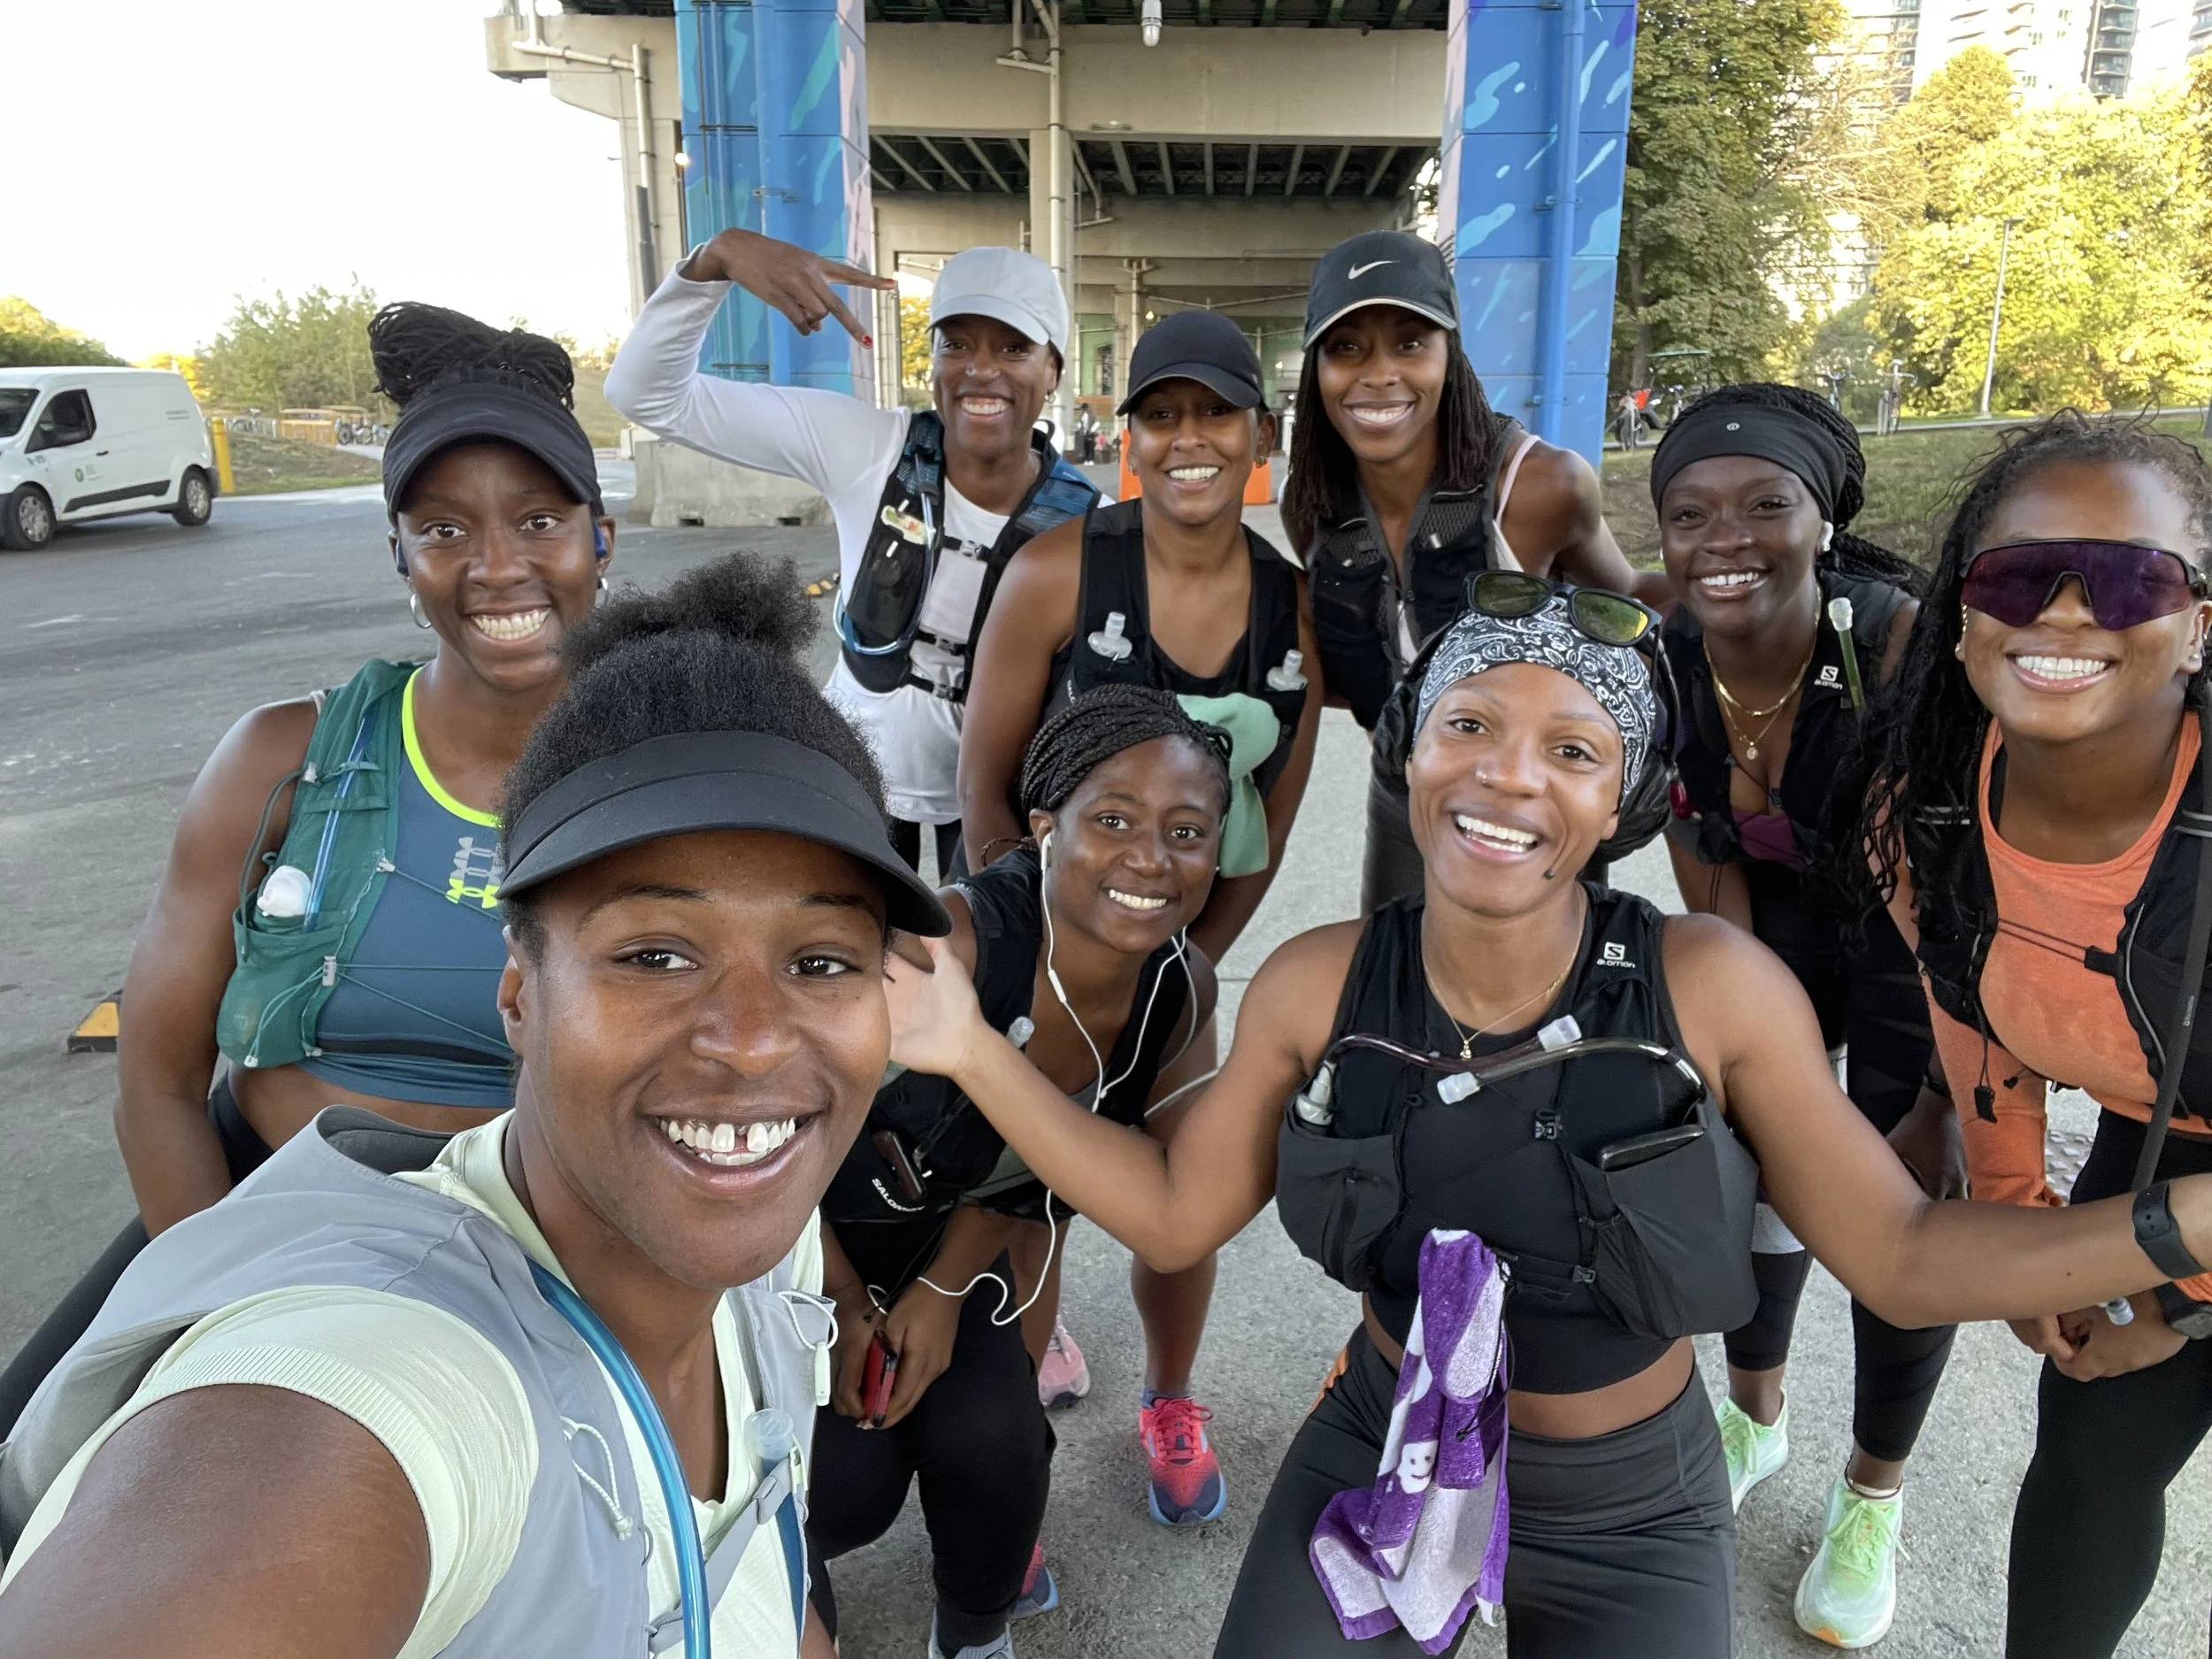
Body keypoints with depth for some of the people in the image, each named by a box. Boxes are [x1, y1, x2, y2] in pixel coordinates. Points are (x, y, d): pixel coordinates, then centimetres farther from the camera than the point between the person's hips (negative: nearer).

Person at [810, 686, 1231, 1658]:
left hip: (944, 1234, 5)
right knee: (852, 1479, -10)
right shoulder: (944, 940, -37)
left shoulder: (1183, 990, -17)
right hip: (793, 1222, -4)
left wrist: (946, 1289, -4)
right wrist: (843, 1305, -12)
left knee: (994, 1449, -4)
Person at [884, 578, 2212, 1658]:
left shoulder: (1716, 986, -22)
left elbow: (1902, 1254, -14)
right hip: (1381, 1449, 1)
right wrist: (974, 1051, -16)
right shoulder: (1316, 988, -16)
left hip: (1629, 1517, -1)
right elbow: (1174, 1212, -8)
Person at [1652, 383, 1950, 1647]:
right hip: (1780, 926, 4)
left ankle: (1874, 1496, 31)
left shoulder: (1904, 646, -33)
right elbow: (1709, 882, -12)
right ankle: (1756, 1415, 42)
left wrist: (1948, 1103, -22)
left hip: (1918, 945, -3)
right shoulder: (1659, 668, -21)